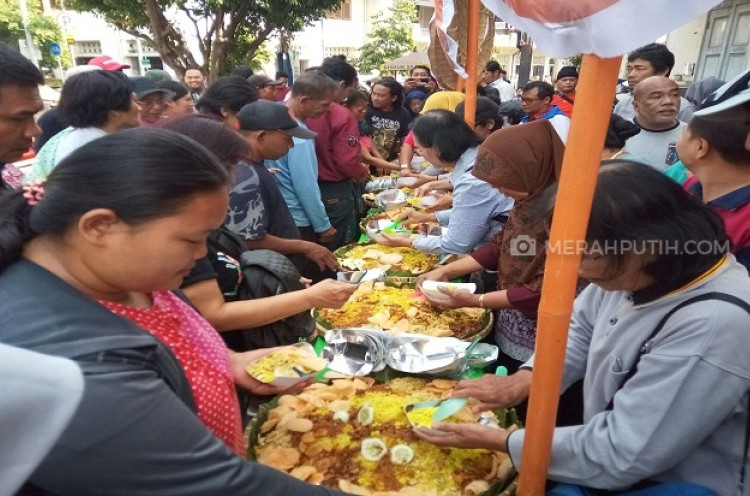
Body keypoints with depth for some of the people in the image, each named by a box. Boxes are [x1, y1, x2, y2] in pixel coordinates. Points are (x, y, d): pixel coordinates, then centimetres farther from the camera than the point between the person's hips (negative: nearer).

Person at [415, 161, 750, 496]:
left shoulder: (712, 327, -33)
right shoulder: (638, 269, -11)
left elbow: (618, 457, -28)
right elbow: (579, 327, 5)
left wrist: (495, 440, -22)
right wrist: (525, 379, -11)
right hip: (607, 447, 6)